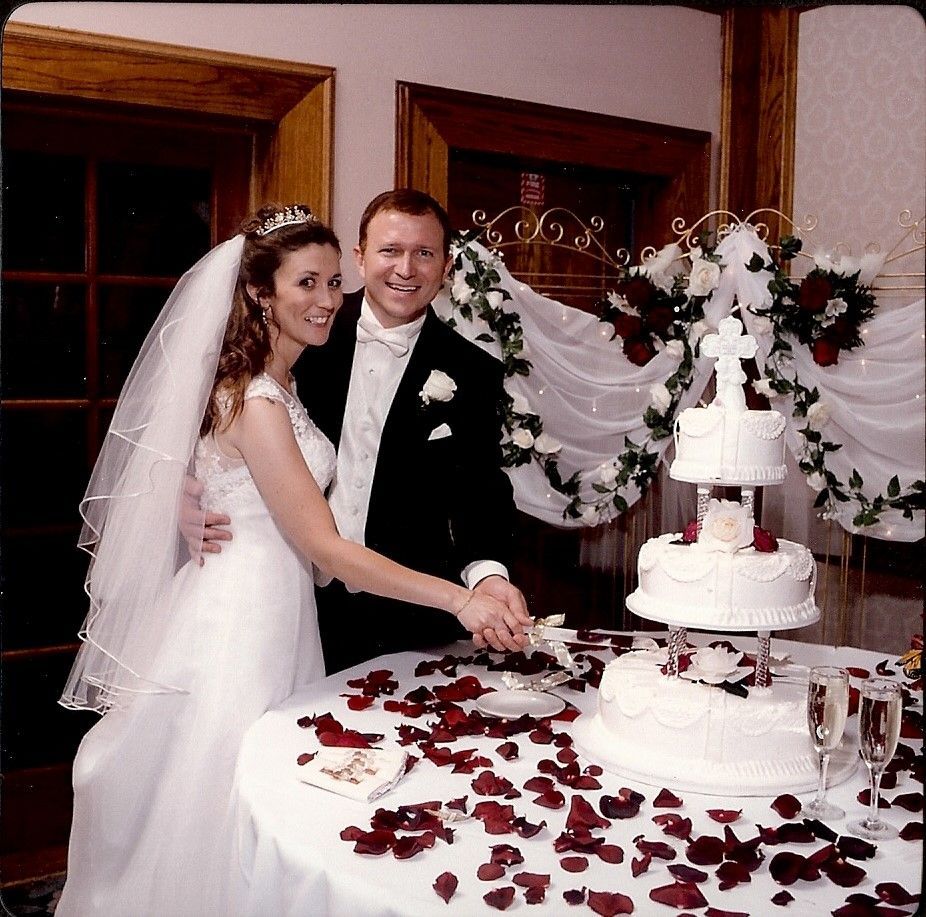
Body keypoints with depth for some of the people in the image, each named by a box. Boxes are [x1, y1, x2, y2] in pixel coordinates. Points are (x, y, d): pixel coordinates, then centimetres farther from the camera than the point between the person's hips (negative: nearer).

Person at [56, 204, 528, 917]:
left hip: (275, 610, 9)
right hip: (240, 619, -9)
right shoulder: (255, 402, -22)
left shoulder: (279, 382, 7)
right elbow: (326, 550, -25)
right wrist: (461, 601, -27)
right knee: (221, 805, 7)